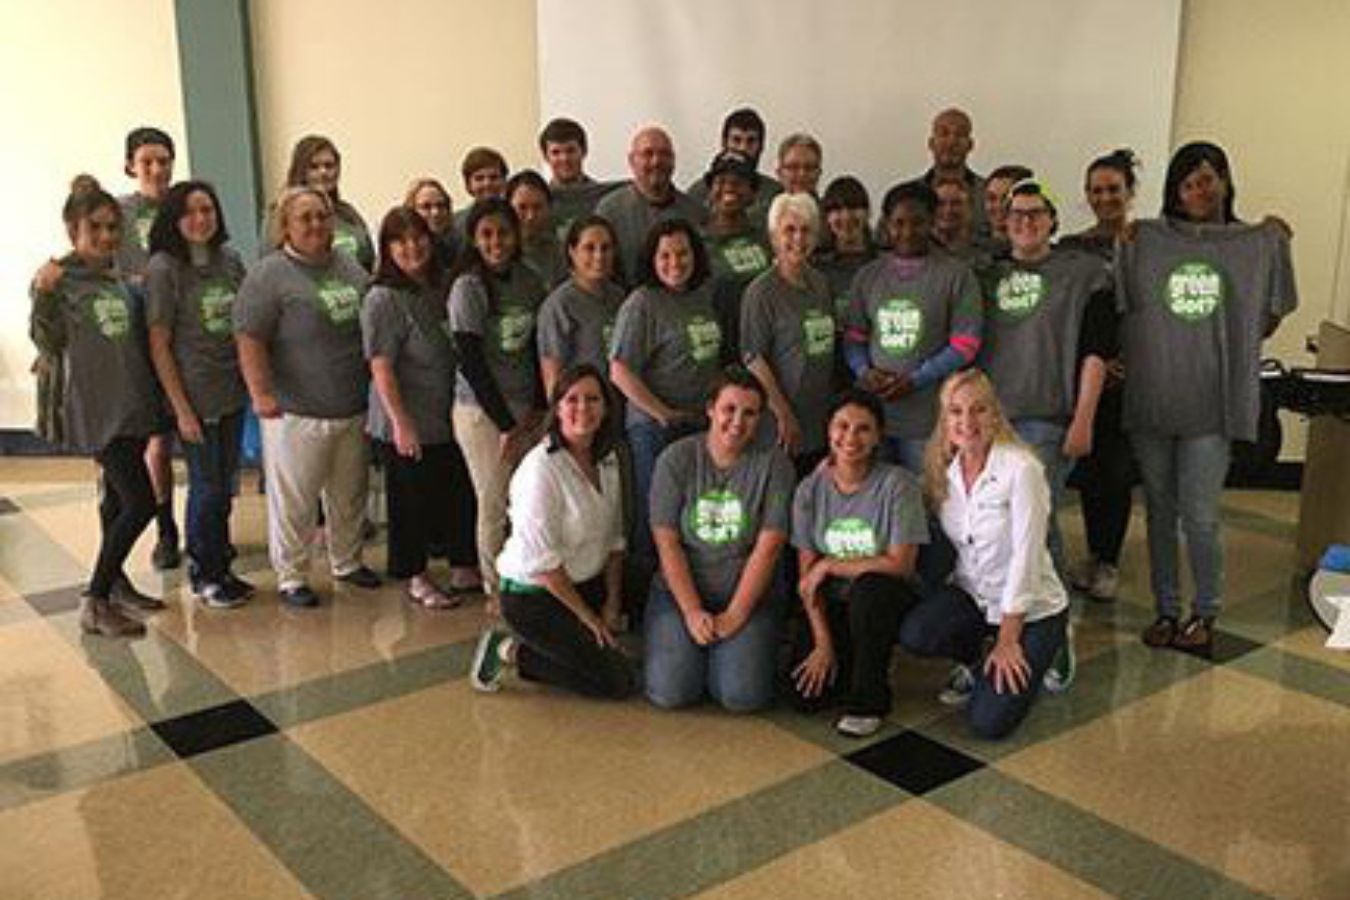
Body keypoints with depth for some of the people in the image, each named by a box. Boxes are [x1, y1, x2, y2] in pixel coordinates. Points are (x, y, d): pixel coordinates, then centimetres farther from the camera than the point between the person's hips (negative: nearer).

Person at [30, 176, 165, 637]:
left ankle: (114, 581, 33)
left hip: (134, 404, 7)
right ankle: (94, 603, 0)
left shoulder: (122, 277, 9)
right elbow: (48, 346, -11)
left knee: (119, 496, 17)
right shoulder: (58, 279, -9)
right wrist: (44, 296, -24)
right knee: (141, 502, -10)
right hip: (97, 409, -7)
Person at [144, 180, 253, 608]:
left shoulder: (231, 261, 4)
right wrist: (182, 409, -13)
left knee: (224, 485, 14)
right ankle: (203, 575, 21)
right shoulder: (164, 268, -11)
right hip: (195, 397, -5)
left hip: (232, 393, 5)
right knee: (207, 487, 4)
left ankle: (221, 568, 28)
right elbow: (159, 345, -11)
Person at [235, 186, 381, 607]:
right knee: (294, 499, 2)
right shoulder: (269, 275, -10)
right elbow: (249, 340, -15)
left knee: (350, 493, 17)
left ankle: (347, 562, 33)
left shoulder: (349, 266, 11)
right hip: (297, 413, -6)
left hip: (354, 408, 6)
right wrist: (261, 394, -22)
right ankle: (291, 576, 15)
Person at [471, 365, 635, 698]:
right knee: (618, 681, -11)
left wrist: (612, 603, 3)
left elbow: (614, 539, 10)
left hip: (586, 583, 8)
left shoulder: (607, 460, 3)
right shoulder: (541, 467, -21)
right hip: (532, 596, -8)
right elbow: (541, 561, -21)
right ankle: (511, 651, 1)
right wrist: (587, 617, -14)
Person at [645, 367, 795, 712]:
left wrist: (734, 615, -13)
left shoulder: (773, 464, -4)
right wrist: (693, 612, -13)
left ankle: (723, 653, 15)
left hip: (750, 594, 0)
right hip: (679, 590, 1)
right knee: (670, 693, -16)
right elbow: (667, 543, -5)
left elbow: (767, 548, -8)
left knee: (742, 696, -18)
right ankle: (690, 652, 17)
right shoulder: (676, 459, -3)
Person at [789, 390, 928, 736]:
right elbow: (806, 576, -4)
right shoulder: (810, 489, -5)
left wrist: (829, 566, -14)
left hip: (888, 601, -2)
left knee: (868, 588, -38)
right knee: (807, 694, -16)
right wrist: (823, 642, -11)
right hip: (834, 605, 3)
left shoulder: (897, 484, -14)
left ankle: (869, 701, -15)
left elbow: (899, 565, -18)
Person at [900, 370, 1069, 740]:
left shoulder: (1020, 468, -20)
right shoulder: (942, 470, -3)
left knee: (989, 723, -16)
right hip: (971, 594, 5)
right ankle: (976, 660, 8)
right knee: (914, 635, -27)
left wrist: (1007, 641, -17)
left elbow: (1026, 557, -20)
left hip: (1032, 607, -4)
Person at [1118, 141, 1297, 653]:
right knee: (1160, 510, 12)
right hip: (1151, 397, 2)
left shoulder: (1260, 243, 4)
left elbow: (1271, 316, 14)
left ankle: (1205, 614, 18)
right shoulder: (1143, 241, 3)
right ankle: (1166, 610, 26)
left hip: (1213, 403, -1)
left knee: (1199, 516, -4)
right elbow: (1118, 311, 8)